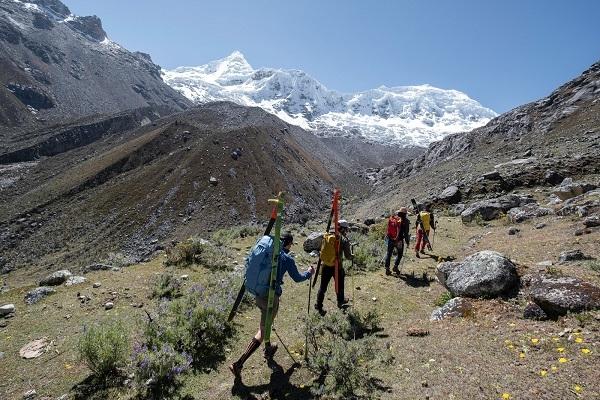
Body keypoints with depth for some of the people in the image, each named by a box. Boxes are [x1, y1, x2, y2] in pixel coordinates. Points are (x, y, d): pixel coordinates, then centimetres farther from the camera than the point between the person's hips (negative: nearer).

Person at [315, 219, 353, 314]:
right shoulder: (344, 239, -11)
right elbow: (348, 256, -9)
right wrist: (352, 256, 11)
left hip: (326, 265, 3)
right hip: (337, 266, -3)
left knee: (323, 286, 12)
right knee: (339, 285, 21)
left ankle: (318, 305, 15)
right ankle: (340, 302, 41)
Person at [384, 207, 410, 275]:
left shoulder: (391, 218, 0)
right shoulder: (405, 221, -11)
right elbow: (406, 233, -9)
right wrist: (407, 242, 2)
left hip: (390, 239, 3)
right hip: (399, 241, -3)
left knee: (389, 254, 14)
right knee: (400, 254, 20)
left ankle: (387, 269, 12)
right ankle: (395, 267, 12)